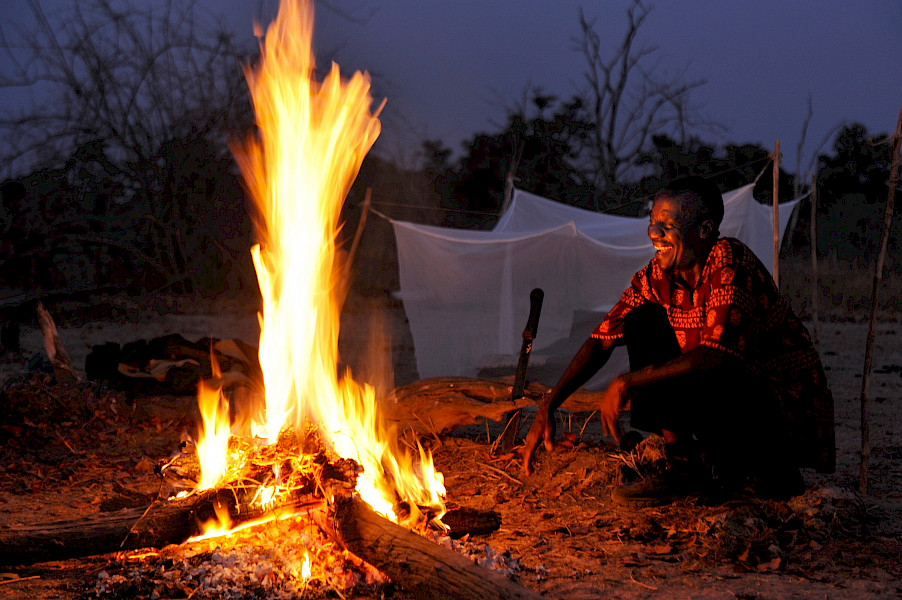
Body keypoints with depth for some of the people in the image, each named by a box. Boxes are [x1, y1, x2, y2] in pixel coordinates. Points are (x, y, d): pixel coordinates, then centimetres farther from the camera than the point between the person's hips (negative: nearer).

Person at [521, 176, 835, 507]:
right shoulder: (657, 276, -1)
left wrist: (628, 382, -30)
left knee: (667, 386, -32)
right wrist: (548, 405, -11)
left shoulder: (730, 261, -23)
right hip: (729, 390, 7)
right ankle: (683, 466, -3)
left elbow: (717, 354, -34)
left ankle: (769, 467, -4)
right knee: (643, 320, -6)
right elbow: (601, 341, -1)